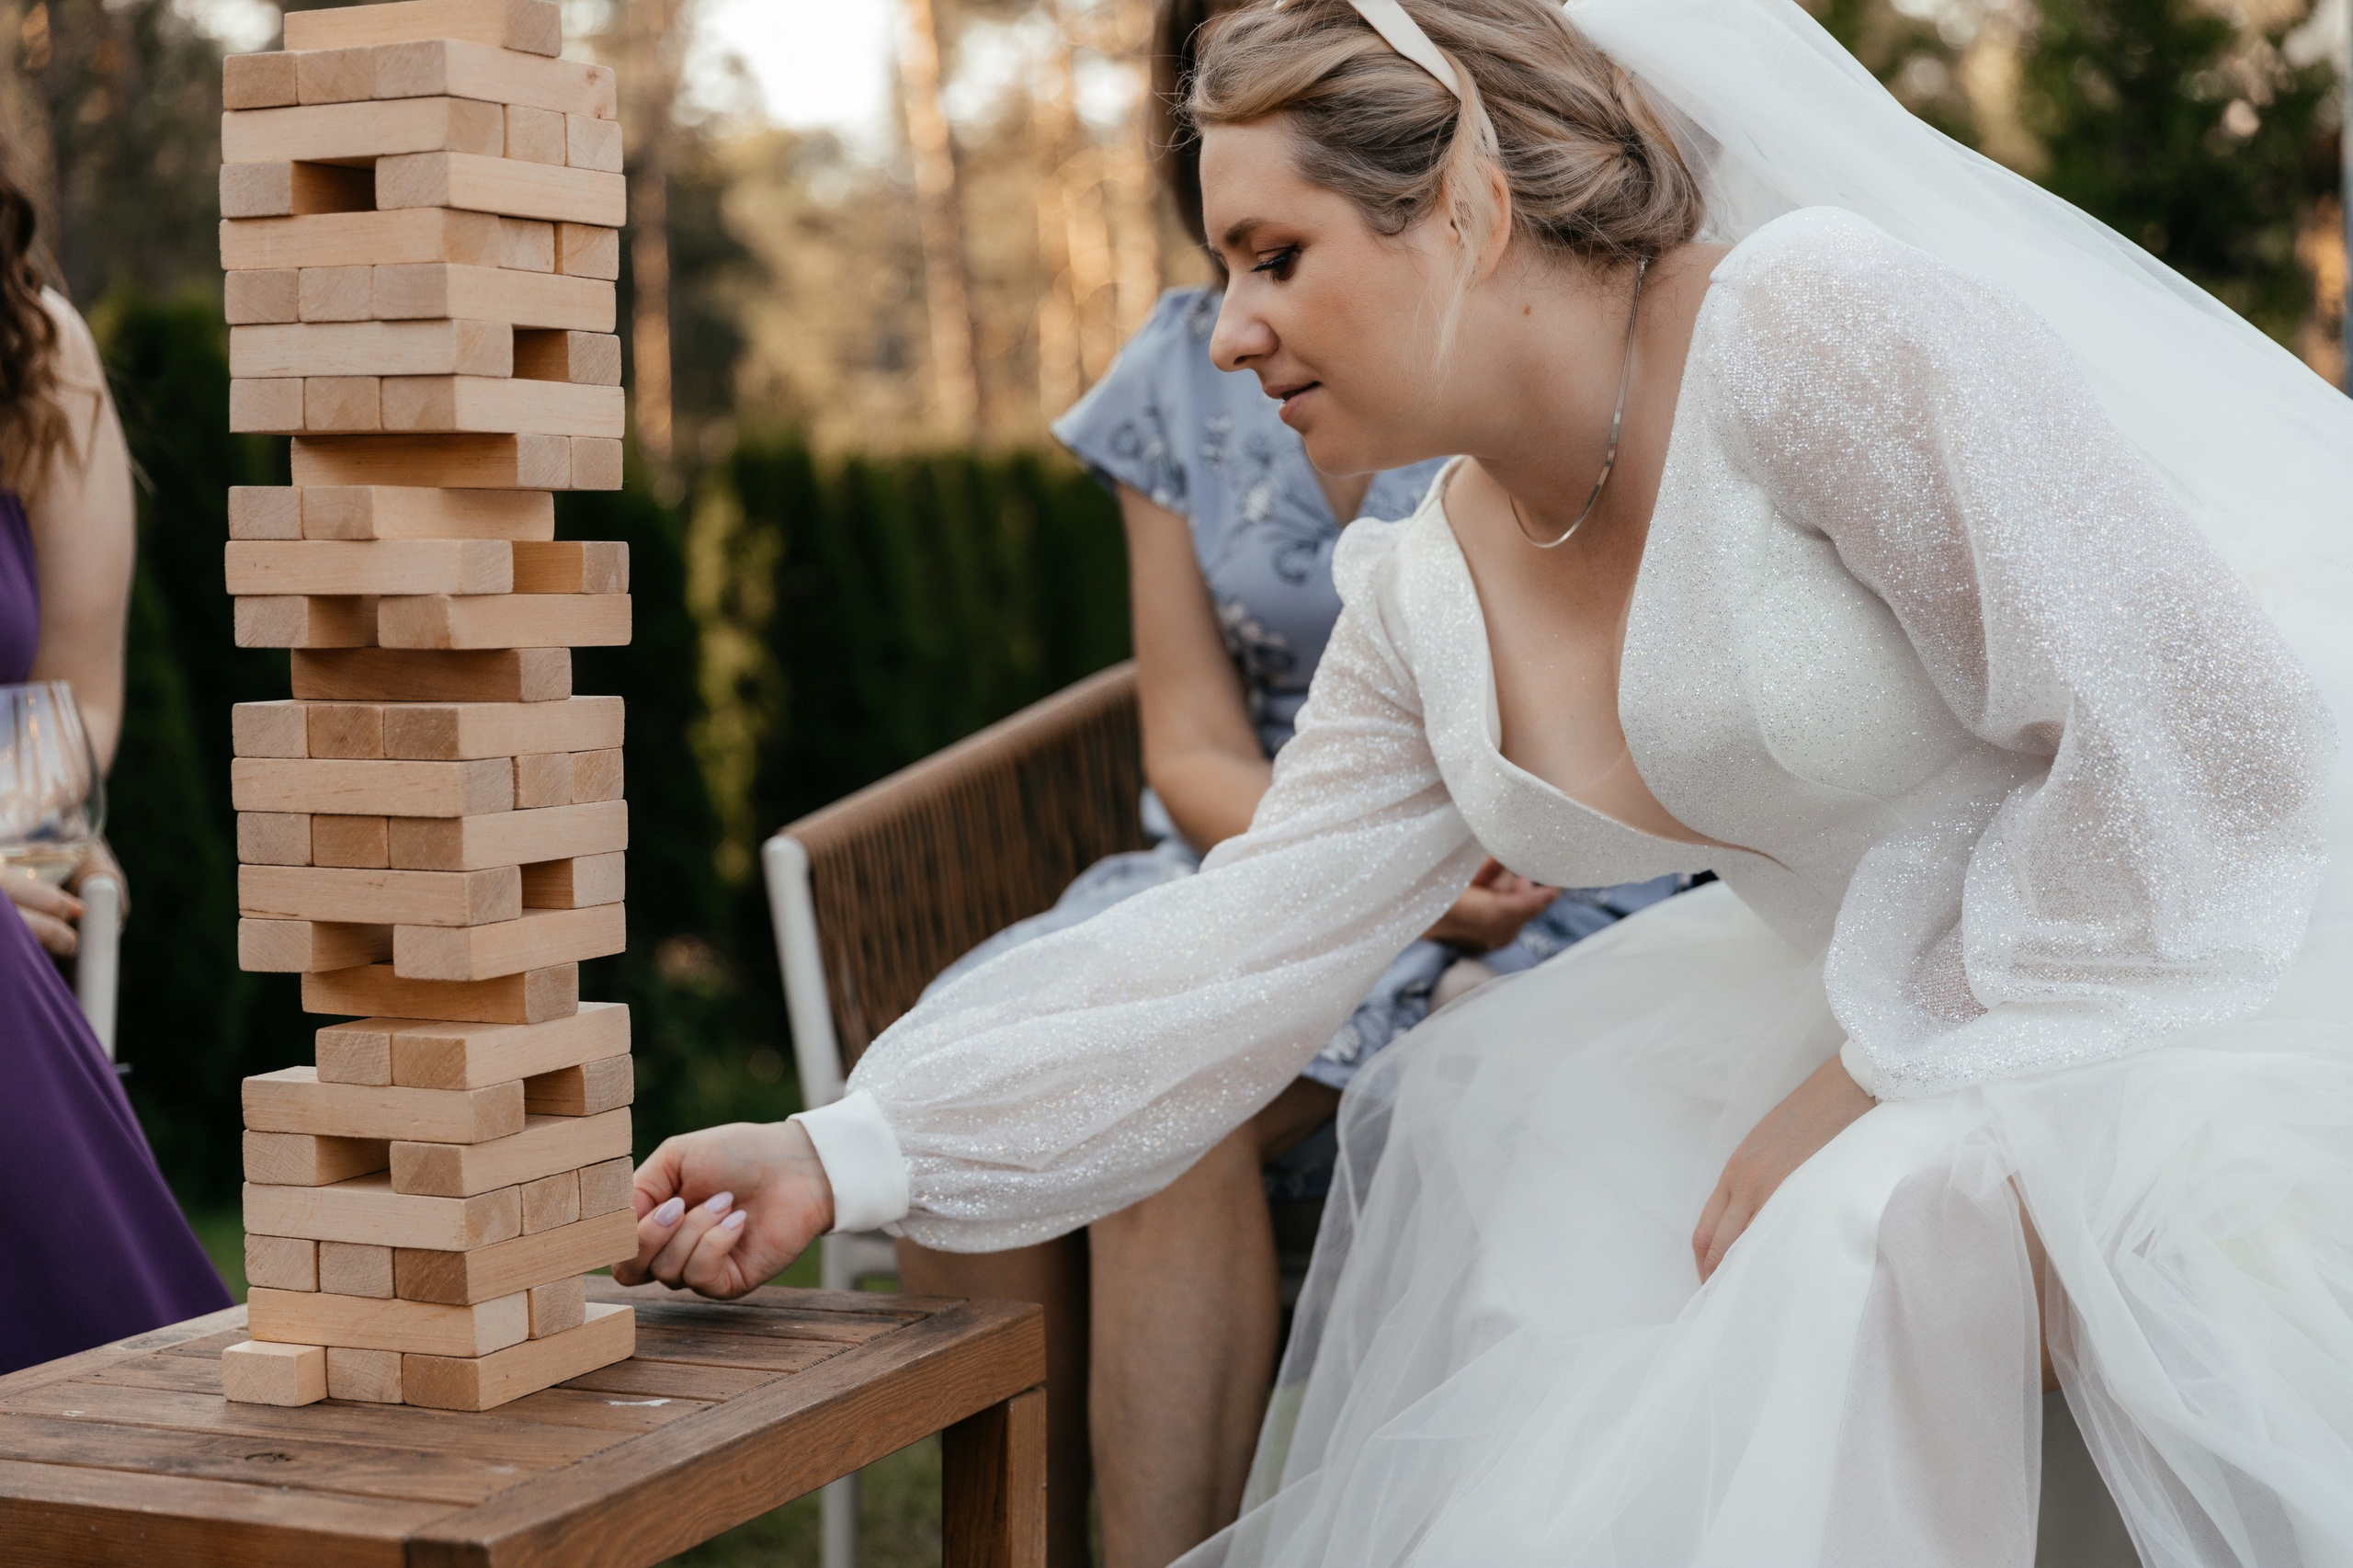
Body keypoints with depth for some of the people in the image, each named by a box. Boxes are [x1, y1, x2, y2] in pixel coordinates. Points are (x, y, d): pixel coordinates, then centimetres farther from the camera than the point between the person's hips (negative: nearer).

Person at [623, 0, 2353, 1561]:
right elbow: (1225, 962, 2)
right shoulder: (1428, 613, 3)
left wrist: (1872, 1082, -18)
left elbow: (2199, 724, -23)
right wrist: (845, 1155, -6)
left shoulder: (1820, 325, -22)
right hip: (1902, 998, 8)